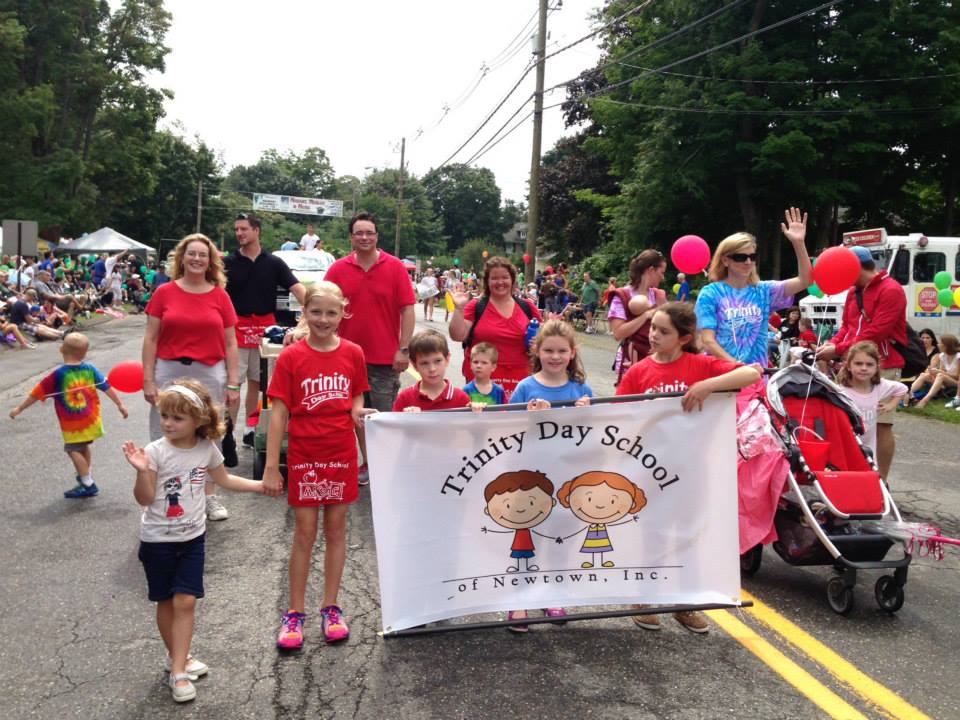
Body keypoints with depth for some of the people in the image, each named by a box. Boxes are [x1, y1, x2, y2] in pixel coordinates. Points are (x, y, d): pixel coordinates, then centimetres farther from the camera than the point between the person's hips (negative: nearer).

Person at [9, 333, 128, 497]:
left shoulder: (58, 374, -13)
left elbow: (38, 392, -6)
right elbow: (107, 387, 2)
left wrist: (20, 408, 5)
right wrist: (120, 404, 12)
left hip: (71, 423, -5)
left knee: (73, 450, 2)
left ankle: (88, 484, -1)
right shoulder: (90, 369, -4)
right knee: (83, 447, 23)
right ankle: (86, 475, 38)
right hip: (90, 419, 5)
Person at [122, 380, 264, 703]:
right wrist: (142, 471, -34)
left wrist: (261, 485, 10)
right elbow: (144, 499, -17)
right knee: (166, 602, 11)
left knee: (186, 602, -3)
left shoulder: (207, 449, -6)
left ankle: (178, 669, 5)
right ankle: (176, 656, 31)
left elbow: (224, 480, 11)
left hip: (192, 537, 2)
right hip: (158, 540, -2)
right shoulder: (156, 452, -18)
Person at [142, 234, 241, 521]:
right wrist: (149, 380, -3)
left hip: (210, 375, 1)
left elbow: (230, 343, 5)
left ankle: (209, 496, 23)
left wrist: (233, 383, 1)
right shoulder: (164, 293, 1)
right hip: (170, 372, 0)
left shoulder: (220, 296, 3)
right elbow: (151, 338, 2)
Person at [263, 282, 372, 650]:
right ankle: (295, 613, 21)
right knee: (304, 533, 6)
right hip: (304, 456, -2)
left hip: (342, 454, 2)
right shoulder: (291, 356, -7)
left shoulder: (353, 353, -1)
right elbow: (279, 413, -6)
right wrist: (271, 466, -8)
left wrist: (359, 412, -14)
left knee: (336, 530, 10)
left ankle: (331, 608, 25)